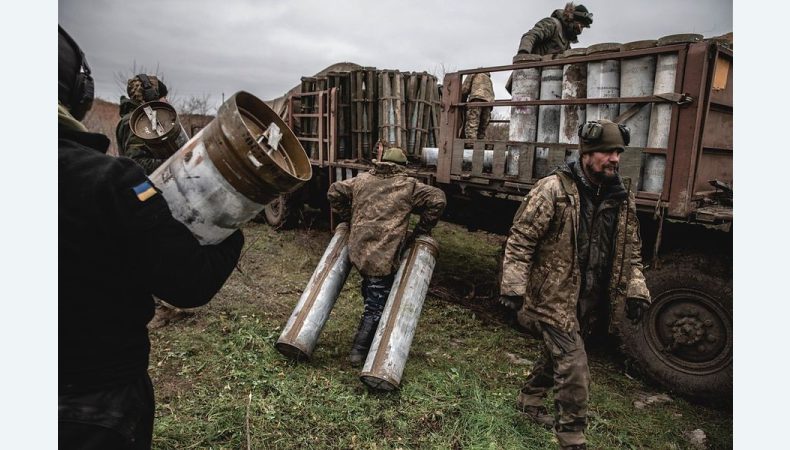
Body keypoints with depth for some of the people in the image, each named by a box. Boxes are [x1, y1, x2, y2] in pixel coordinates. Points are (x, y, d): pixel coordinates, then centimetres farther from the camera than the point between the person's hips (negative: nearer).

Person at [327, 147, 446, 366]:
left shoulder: (362, 179, 13)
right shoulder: (408, 186, 2)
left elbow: (334, 191, 14)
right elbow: (437, 199, -4)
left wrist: (347, 219, 21)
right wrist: (422, 230, 3)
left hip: (357, 249, 6)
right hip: (383, 255, -5)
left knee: (370, 295, 26)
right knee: (377, 304, 5)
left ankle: (369, 336, 41)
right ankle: (359, 350, 9)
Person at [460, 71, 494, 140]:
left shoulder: (473, 73, 26)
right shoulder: (488, 79, 42)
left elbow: (464, 89, 13)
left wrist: (462, 103, 26)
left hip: (477, 98, -6)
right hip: (488, 102, 6)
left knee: (471, 128, -18)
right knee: (481, 131, 3)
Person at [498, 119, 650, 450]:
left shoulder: (621, 197, 3)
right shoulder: (554, 190, -17)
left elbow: (631, 250, 14)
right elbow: (520, 240, -16)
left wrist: (635, 290, 7)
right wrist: (513, 286, -21)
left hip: (591, 302, 7)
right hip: (553, 298, -7)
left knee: (557, 354, 22)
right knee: (574, 370, -5)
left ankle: (530, 400, 46)